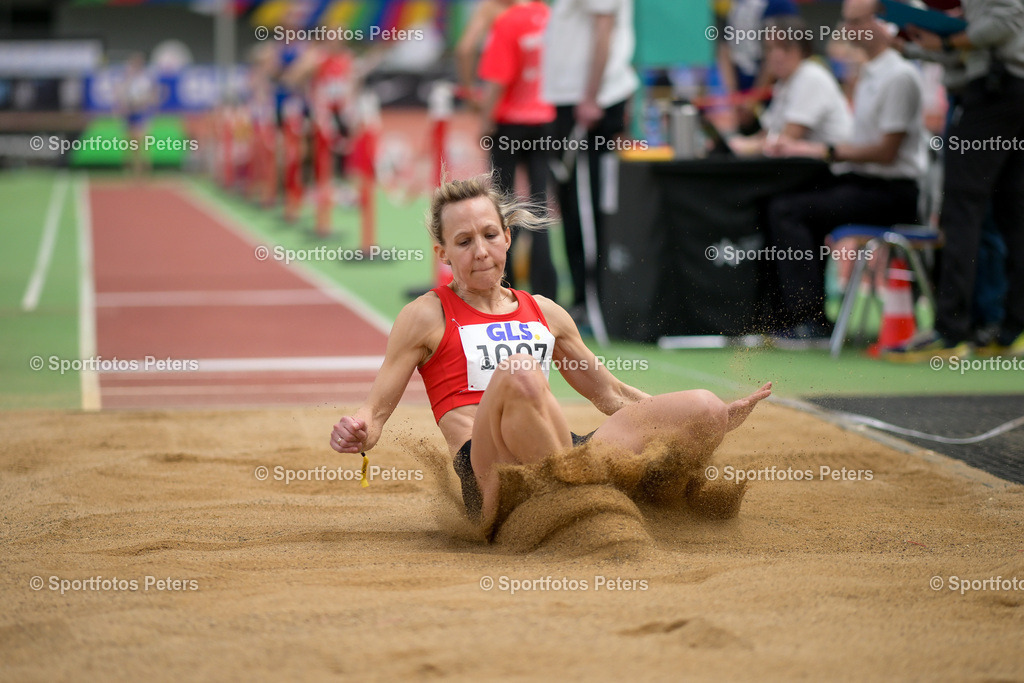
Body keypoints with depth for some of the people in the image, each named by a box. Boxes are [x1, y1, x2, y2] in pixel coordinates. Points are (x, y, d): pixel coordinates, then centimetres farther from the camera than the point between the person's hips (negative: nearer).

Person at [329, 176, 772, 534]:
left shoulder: (544, 314, 25)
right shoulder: (427, 317, 11)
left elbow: (608, 394, 32)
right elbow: (377, 409, 8)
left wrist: (713, 418, 28)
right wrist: (355, 433, -17)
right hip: (489, 472, -5)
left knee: (700, 407, -8)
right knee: (519, 371, -36)